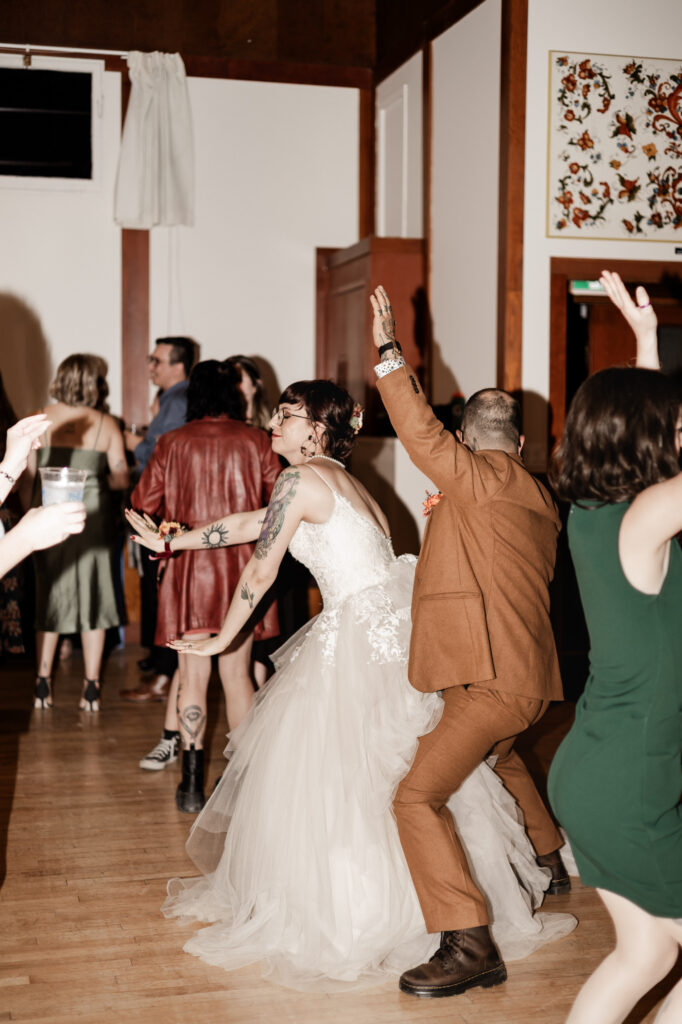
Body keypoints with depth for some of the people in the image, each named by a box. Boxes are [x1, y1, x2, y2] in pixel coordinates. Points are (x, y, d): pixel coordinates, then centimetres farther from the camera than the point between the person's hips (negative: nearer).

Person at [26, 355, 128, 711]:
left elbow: (28, 473, 0)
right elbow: (121, 479, -3)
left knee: (48, 597, 13)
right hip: (92, 516, -1)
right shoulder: (106, 425, -5)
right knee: (93, 597, 9)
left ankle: (43, 685, 16)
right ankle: (91, 689, 10)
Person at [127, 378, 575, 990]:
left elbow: (260, 572, -5)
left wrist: (220, 640, 9)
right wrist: (173, 541, 31)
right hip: (387, 628, 9)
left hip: (365, 637, -9)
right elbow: (252, 523, 27)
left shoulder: (302, 480, -8)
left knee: (323, 772, 1)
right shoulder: (338, 480, 19)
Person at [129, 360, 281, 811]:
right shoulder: (257, 442, -2)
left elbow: (143, 504, 1)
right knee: (237, 673, 11)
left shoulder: (172, 443, -2)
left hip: (189, 568, -1)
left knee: (193, 676, 6)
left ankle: (193, 784, 8)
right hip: (242, 567, 1)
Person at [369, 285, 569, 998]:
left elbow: (421, 431, -18)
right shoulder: (540, 500, 15)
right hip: (528, 676, 10)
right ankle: (549, 863, 55)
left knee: (418, 797, -13)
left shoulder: (478, 479, -11)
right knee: (500, 757, 37)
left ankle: (469, 946, -16)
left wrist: (388, 352, -12)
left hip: (490, 681, -10)